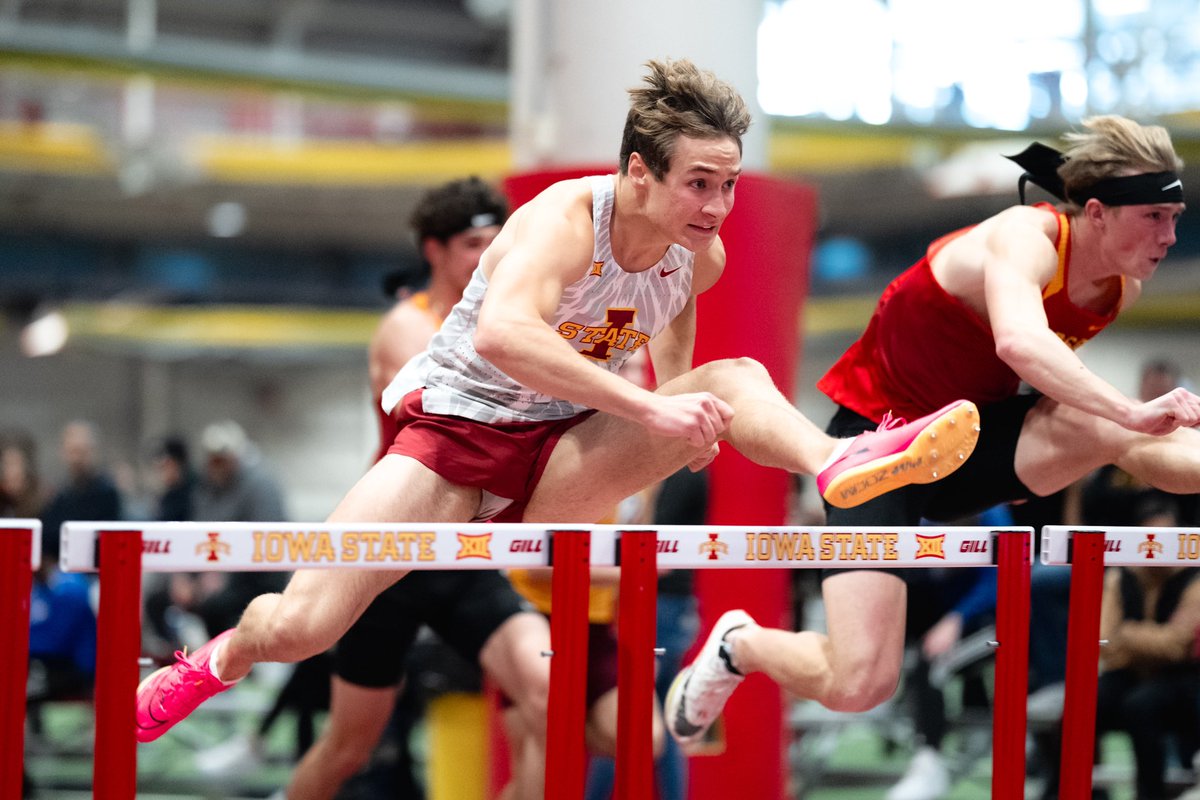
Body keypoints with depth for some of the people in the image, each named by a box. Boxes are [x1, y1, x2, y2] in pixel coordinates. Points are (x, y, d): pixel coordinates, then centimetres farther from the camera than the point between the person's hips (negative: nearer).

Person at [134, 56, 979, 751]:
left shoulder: (703, 258, -3)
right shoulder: (566, 219, -23)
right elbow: (501, 332, -44)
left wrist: (684, 431, -2)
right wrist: (650, 409, -46)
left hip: (561, 457, 4)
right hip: (454, 428, -4)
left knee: (736, 378, -19)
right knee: (300, 625, -17)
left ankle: (838, 462, -49)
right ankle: (222, 661, 17)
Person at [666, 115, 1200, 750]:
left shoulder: (1123, 288, -3)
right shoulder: (1024, 237, -26)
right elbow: (1019, 342, -50)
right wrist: (1132, 410, -59)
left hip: (973, 437, 6)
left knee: (1119, 432, -29)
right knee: (859, 686, -16)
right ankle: (739, 645, 14)